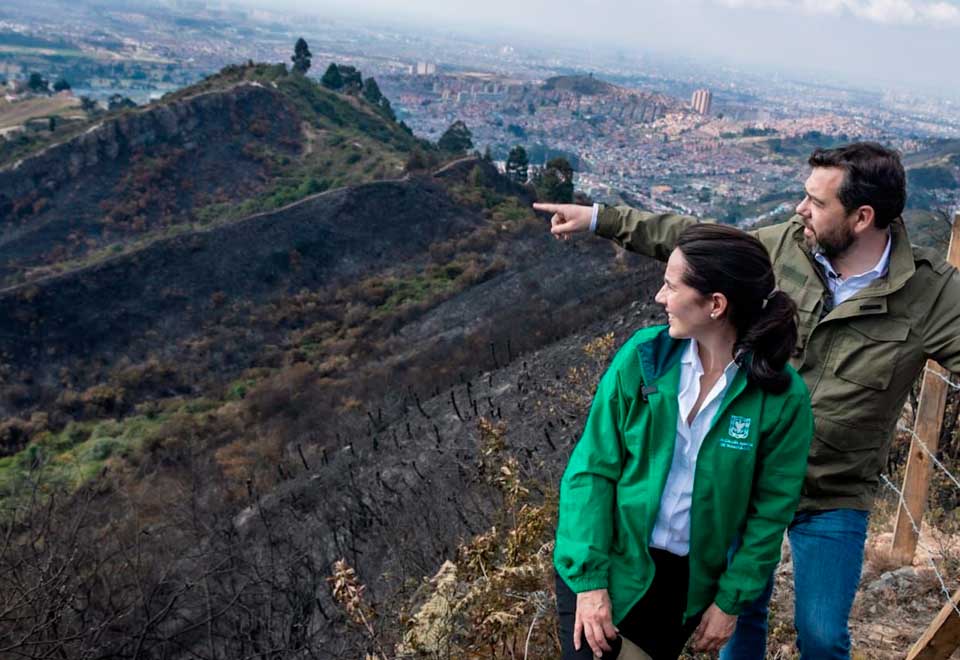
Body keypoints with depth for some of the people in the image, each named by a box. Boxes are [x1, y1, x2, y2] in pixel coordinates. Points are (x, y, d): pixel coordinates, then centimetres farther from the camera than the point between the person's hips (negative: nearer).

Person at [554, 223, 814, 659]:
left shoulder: (781, 396, -14)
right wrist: (589, 578, -14)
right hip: (607, 559, 0)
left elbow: (771, 509, -4)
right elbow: (591, 469, -10)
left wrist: (730, 602, -2)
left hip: (688, 579, 0)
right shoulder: (642, 356, -13)